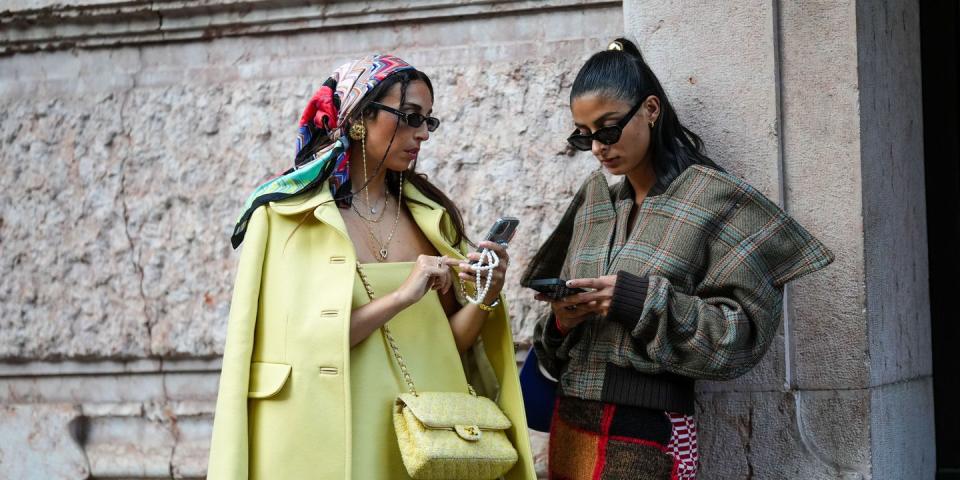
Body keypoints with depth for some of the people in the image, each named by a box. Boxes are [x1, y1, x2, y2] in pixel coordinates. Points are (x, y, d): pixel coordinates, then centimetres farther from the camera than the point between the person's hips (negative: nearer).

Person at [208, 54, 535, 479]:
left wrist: (484, 301, -13)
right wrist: (401, 297, -22)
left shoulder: (428, 215, 7)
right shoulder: (287, 215, -7)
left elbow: (446, 340, 6)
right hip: (332, 441, -4)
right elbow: (298, 344, -15)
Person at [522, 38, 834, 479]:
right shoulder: (592, 201, 10)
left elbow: (745, 330, -12)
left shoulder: (713, 198, -5)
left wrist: (642, 301, -20)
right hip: (569, 425, 5)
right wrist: (560, 322, -7)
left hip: (647, 435, -5)